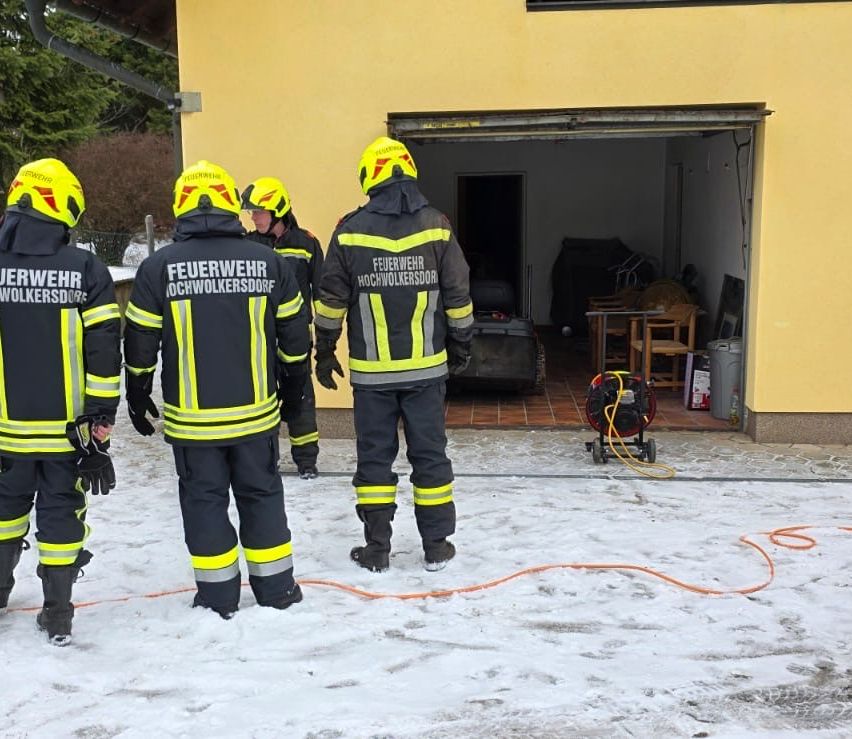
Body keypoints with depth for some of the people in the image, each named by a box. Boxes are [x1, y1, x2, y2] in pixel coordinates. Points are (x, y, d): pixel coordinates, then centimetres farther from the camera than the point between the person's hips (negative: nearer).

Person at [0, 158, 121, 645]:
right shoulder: (87, 270, -9)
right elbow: (105, 349, -9)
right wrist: (102, 415, -1)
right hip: (69, 424, -2)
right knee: (62, 511, 9)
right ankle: (58, 614, 14)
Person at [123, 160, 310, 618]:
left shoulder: (158, 267, -6)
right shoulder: (269, 262, -2)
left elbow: (140, 343, -2)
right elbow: (294, 335, 5)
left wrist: (137, 396, 13)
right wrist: (293, 388, 19)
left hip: (191, 418, -1)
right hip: (255, 412, 2)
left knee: (204, 500, 11)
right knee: (261, 495, 14)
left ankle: (218, 598, 19)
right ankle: (277, 590, 23)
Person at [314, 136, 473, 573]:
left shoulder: (350, 231, -5)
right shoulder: (437, 227, -4)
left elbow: (331, 302, -1)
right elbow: (458, 298, 1)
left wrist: (324, 353, 10)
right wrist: (460, 347, 13)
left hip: (370, 370, -1)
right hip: (426, 367, 1)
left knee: (374, 456, 9)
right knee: (430, 453, 9)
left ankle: (377, 549, 14)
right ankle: (436, 546, 17)